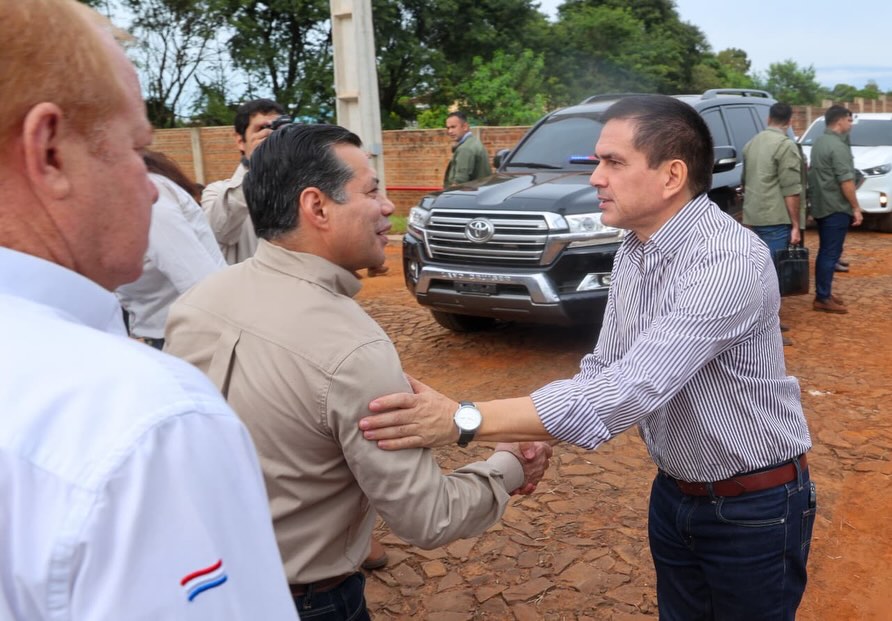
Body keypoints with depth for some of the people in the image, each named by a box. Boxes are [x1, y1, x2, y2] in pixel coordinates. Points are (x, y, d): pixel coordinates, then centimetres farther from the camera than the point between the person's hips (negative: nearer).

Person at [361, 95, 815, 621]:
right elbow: (604, 371, 3)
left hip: (753, 507, -6)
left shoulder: (731, 261, -29)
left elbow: (633, 387, -37)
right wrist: (534, 438, -14)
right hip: (675, 494, 7)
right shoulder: (633, 252, -2)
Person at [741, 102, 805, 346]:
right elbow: (791, 190, -15)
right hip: (775, 218, -8)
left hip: (753, 216, 8)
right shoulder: (786, 146, -12)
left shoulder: (752, 143, 13)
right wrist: (795, 225, -12)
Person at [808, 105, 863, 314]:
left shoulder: (819, 142, 13)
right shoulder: (838, 146, -17)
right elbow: (846, 181, -21)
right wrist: (856, 208, -15)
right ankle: (823, 299, -3)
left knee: (825, 251, 15)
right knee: (831, 253, -6)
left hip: (821, 206, 10)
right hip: (835, 208, -10)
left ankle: (823, 293, 21)